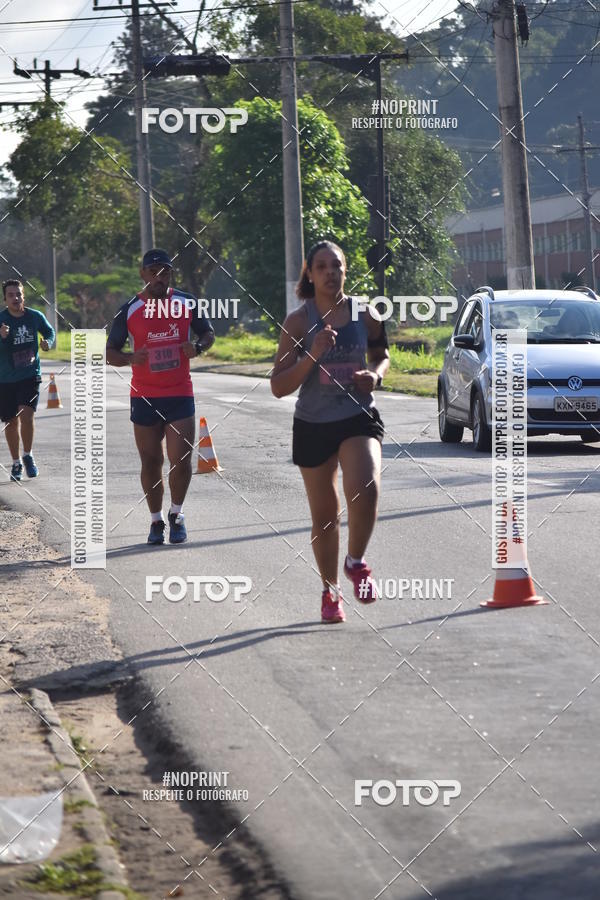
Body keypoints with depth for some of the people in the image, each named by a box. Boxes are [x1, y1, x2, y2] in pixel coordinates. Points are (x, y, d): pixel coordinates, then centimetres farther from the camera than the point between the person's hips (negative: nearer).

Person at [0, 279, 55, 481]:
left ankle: (28, 456, 2)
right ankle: (16, 463, 26)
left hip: (30, 375, 0)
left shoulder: (35, 317, -1)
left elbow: (49, 331, 19)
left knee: (26, 415, -19)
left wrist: (48, 342, -3)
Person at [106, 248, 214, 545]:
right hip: (144, 397, 0)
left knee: (181, 461, -6)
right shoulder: (129, 310, -2)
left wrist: (198, 347, -9)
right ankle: (156, 520, 21)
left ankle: (176, 514, 16)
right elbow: (110, 353, 2)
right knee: (151, 462, 6)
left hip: (180, 395, 0)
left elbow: (208, 334, 14)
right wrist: (131, 358, -19)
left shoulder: (186, 303, 1)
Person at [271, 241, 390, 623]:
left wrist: (375, 375, -3)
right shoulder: (299, 322, -6)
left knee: (365, 489, -27)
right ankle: (330, 590, 30)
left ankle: (357, 561, -1)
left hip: (359, 418, 0)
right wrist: (312, 356, -23)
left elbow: (382, 354, 20)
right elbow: (279, 386, -9)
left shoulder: (365, 316, 0)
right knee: (324, 516, 10)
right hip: (313, 425, 0)